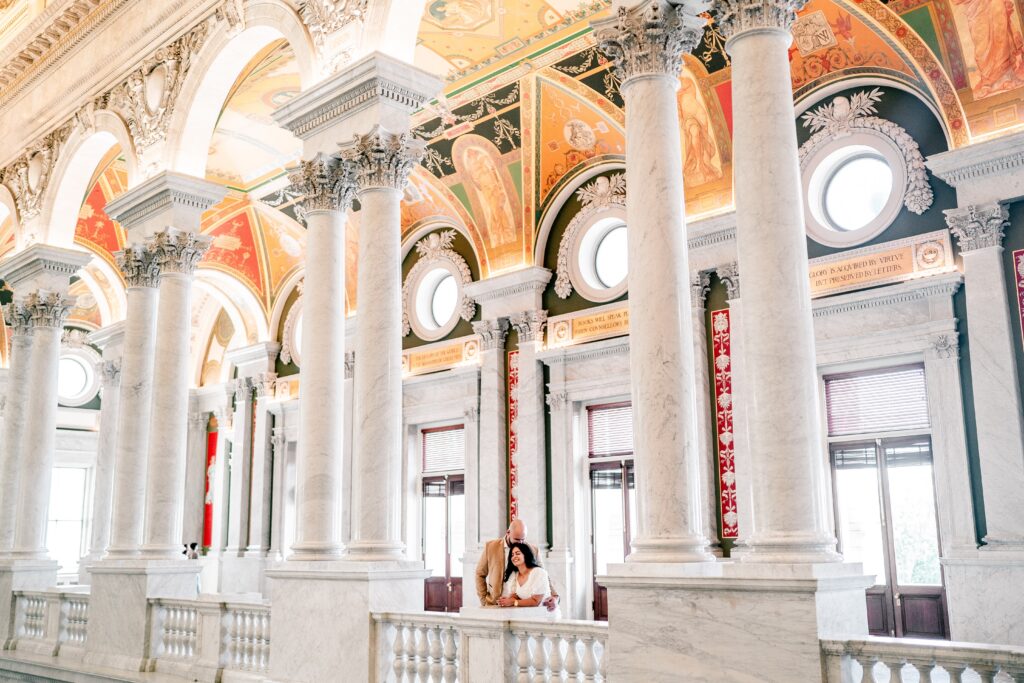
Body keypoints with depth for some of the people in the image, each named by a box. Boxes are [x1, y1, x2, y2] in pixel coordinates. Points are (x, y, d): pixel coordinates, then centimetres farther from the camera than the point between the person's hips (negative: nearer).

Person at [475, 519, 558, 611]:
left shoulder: (533, 551, 0)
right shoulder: (491, 547, 1)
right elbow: (480, 574, 11)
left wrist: (554, 596, -10)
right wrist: (484, 601, 3)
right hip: (495, 605, -1)